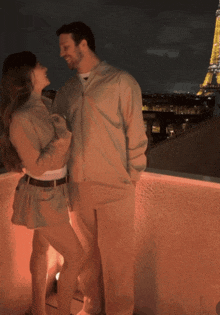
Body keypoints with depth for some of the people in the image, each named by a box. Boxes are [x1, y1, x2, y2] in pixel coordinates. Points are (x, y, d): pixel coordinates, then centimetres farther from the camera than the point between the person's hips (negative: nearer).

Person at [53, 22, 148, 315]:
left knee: (116, 257, 4)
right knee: (86, 252, 16)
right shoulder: (66, 91, 13)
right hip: (78, 187, 5)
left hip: (114, 189, -5)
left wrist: (131, 178, -6)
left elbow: (135, 134, -4)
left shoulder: (121, 82, -3)